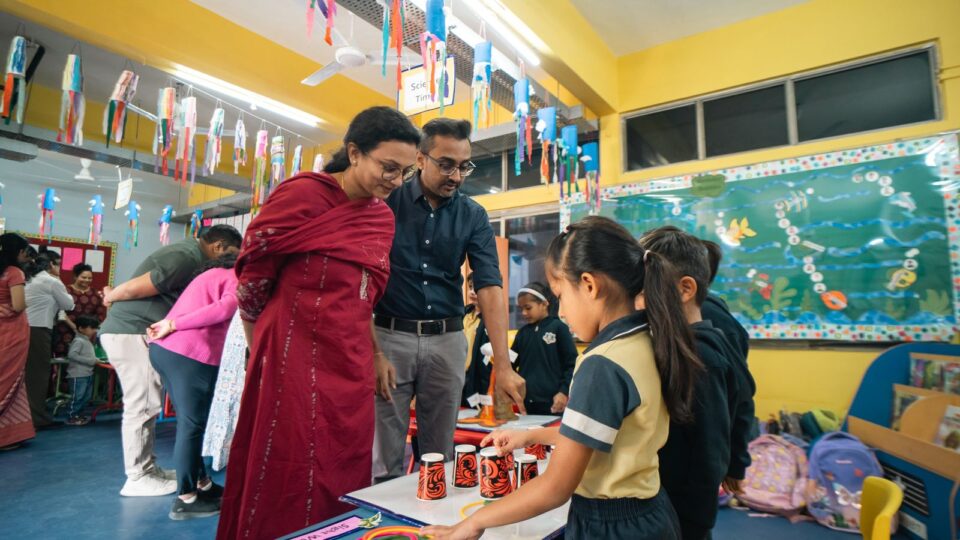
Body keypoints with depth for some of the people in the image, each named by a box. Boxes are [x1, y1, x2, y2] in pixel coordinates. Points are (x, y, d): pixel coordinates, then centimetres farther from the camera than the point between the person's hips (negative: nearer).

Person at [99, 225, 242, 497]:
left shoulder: (191, 254, 13)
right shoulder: (187, 257, -20)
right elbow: (137, 288, -19)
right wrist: (111, 297, -2)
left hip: (138, 332, 10)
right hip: (129, 332, -10)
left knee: (147, 404, 14)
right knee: (142, 405, -4)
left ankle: (147, 467, 23)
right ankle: (137, 478, 5)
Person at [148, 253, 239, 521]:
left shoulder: (213, 274, 27)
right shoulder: (236, 278, -1)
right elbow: (225, 309, -18)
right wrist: (173, 325, -16)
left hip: (162, 349, 9)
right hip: (191, 356, -9)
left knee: (190, 422, 18)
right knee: (192, 425, 1)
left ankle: (202, 483, 31)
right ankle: (186, 500, 12)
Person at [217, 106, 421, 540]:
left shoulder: (383, 217, 7)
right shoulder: (302, 194, -10)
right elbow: (251, 279, -1)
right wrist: (267, 350, 11)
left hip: (351, 363, 6)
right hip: (295, 358, -5)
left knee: (345, 477, 13)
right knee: (287, 479, 6)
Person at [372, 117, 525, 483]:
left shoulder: (473, 216, 2)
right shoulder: (387, 203, -3)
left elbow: (489, 286, -7)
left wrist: (502, 364, -17)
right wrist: (373, 352, -12)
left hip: (447, 340, 2)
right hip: (391, 335, -1)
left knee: (440, 458, 14)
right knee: (385, 461, 7)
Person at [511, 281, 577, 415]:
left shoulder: (558, 327, -5)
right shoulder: (523, 332, 11)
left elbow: (572, 364, -6)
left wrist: (564, 391, -12)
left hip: (551, 403, -5)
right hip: (526, 402, 5)